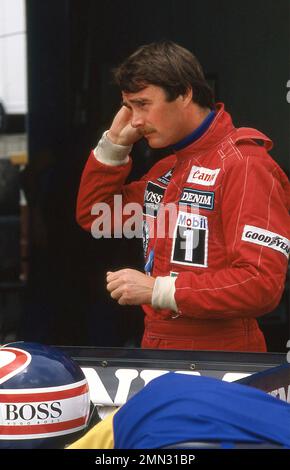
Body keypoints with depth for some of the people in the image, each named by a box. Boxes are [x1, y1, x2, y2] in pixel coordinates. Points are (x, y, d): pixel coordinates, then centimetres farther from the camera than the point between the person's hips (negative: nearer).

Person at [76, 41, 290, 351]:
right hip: (156, 346, 8)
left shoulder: (244, 166, -14)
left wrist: (158, 290, -22)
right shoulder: (165, 171, 15)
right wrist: (115, 141, 10)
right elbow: (92, 215, 23)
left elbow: (261, 285, -22)